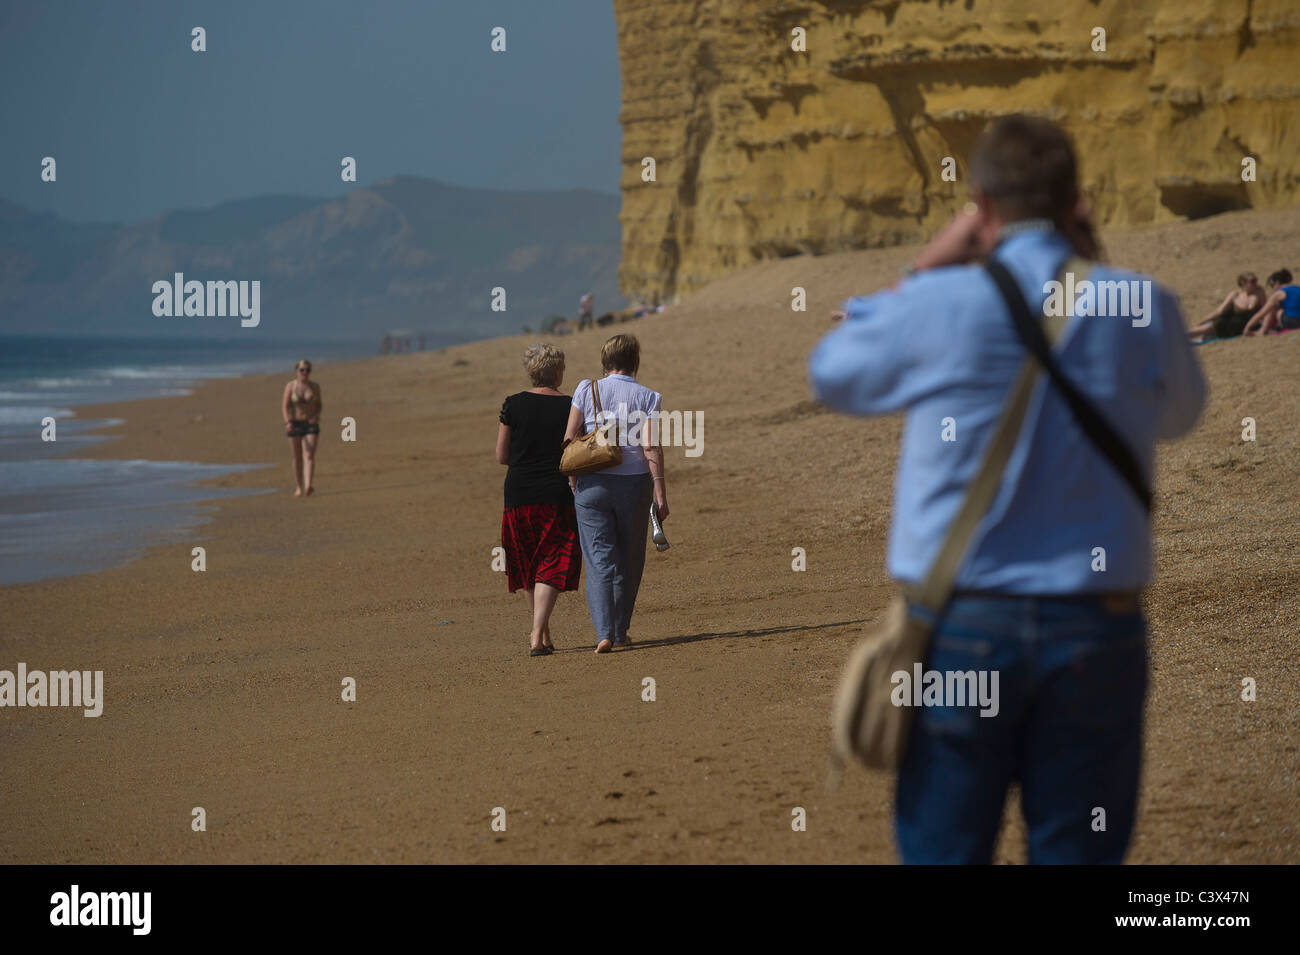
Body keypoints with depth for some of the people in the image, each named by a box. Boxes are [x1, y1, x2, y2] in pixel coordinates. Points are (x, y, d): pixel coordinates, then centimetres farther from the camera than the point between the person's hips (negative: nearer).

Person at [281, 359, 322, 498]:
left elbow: (319, 405, 11)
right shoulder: (291, 386, -3)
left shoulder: (315, 387, 2)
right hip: (295, 424, 0)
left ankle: (308, 486, -30)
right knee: (297, 458, 6)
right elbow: (285, 406, -6)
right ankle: (298, 487, 20)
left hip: (311, 425, 0)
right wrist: (288, 422, -21)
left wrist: (316, 416, -9)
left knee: (309, 456, -15)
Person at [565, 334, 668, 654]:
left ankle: (604, 633, -14)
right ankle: (620, 632, 21)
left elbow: (569, 438, 0)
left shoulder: (587, 391, 0)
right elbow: (651, 447, -10)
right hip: (634, 483, 0)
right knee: (629, 561, 14)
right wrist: (660, 493, -8)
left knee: (599, 560, 0)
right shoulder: (647, 398, -3)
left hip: (592, 484, 0)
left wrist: (573, 478, 14)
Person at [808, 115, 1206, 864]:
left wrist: (930, 265, 14)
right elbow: (1181, 413, 21)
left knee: (943, 851, 7)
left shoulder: (939, 305, -8)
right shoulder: (1143, 309, -2)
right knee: (1078, 854, 7)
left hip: (961, 627, -1)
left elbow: (832, 375, 11)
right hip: (1096, 629, 2)